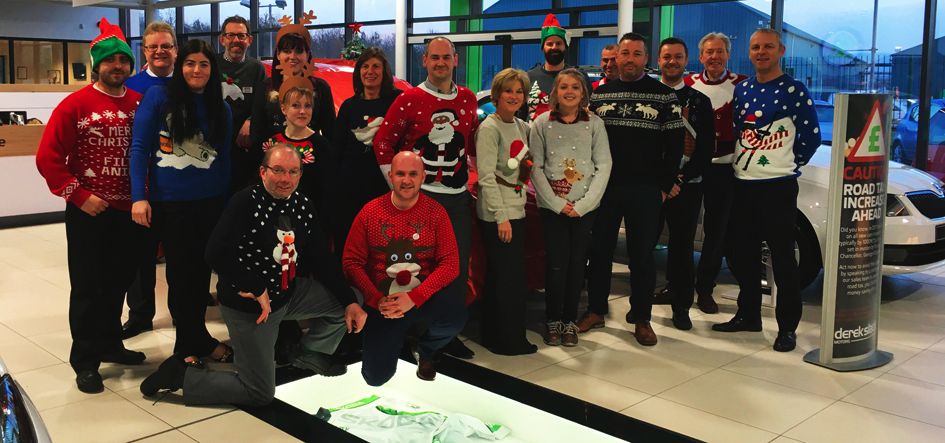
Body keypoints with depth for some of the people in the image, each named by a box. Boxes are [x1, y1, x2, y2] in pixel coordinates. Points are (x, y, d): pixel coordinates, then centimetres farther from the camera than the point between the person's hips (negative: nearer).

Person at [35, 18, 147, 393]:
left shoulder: (141, 104, 3)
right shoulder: (75, 104, -7)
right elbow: (48, 157, -9)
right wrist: (78, 196, -13)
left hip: (129, 210, 4)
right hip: (88, 212, -4)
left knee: (119, 282, 15)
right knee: (87, 286, 4)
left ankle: (109, 344, 32)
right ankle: (85, 361, 14)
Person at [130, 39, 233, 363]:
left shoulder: (220, 108, 7)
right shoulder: (158, 97, -4)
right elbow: (139, 148, -7)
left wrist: (226, 202, 9)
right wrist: (139, 197, -14)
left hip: (210, 202, 4)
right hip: (168, 202, -3)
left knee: (201, 270, 11)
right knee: (180, 271, 6)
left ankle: (190, 341, 27)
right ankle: (198, 340, 21)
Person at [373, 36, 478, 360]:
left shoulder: (468, 99, 7)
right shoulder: (409, 99, -4)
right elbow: (383, 142, -2)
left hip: (457, 195, 4)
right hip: (419, 195, -4)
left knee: (458, 264, 6)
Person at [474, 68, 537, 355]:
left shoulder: (522, 127, 13)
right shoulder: (489, 128, -10)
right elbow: (486, 176, -15)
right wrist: (501, 216, -18)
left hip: (516, 209, 8)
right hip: (497, 213, -8)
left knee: (499, 276, 14)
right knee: (509, 277, -5)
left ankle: (494, 336, 23)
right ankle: (509, 341, 6)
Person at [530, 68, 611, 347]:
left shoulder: (595, 124, 2)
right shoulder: (541, 124, 0)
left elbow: (604, 165, -1)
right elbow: (536, 167, -1)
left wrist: (583, 204, -9)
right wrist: (557, 203, -9)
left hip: (586, 207, 1)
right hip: (552, 206, -1)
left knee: (577, 263, 4)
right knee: (556, 263, -1)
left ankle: (570, 320, 18)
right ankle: (552, 320, 16)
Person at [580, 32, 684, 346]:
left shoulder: (663, 95, 1)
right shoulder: (600, 93, 8)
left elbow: (674, 145, 0)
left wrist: (664, 187, -4)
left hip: (646, 191, -2)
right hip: (604, 188, 2)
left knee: (642, 255, 4)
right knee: (599, 250, 8)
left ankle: (641, 320, 14)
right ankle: (596, 311, 22)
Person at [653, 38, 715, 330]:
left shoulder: (700, 102, 8)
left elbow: (706, 149, 3)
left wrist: (680, 179, -9)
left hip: (686, 186, 0)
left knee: (682, 247, 4)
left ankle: (681, 306, 14)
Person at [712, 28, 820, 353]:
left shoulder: (794, 90, -5)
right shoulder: (741, 89, 11)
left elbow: (811, 136, -3)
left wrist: (789, 165, 2)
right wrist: (742, 162, 8)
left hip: (777, 186, -6)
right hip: (742, 184, 6)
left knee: (783, 259, -1)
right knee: (744, 256, 12)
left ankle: (787, 328, 7)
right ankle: (748, 315, 26)